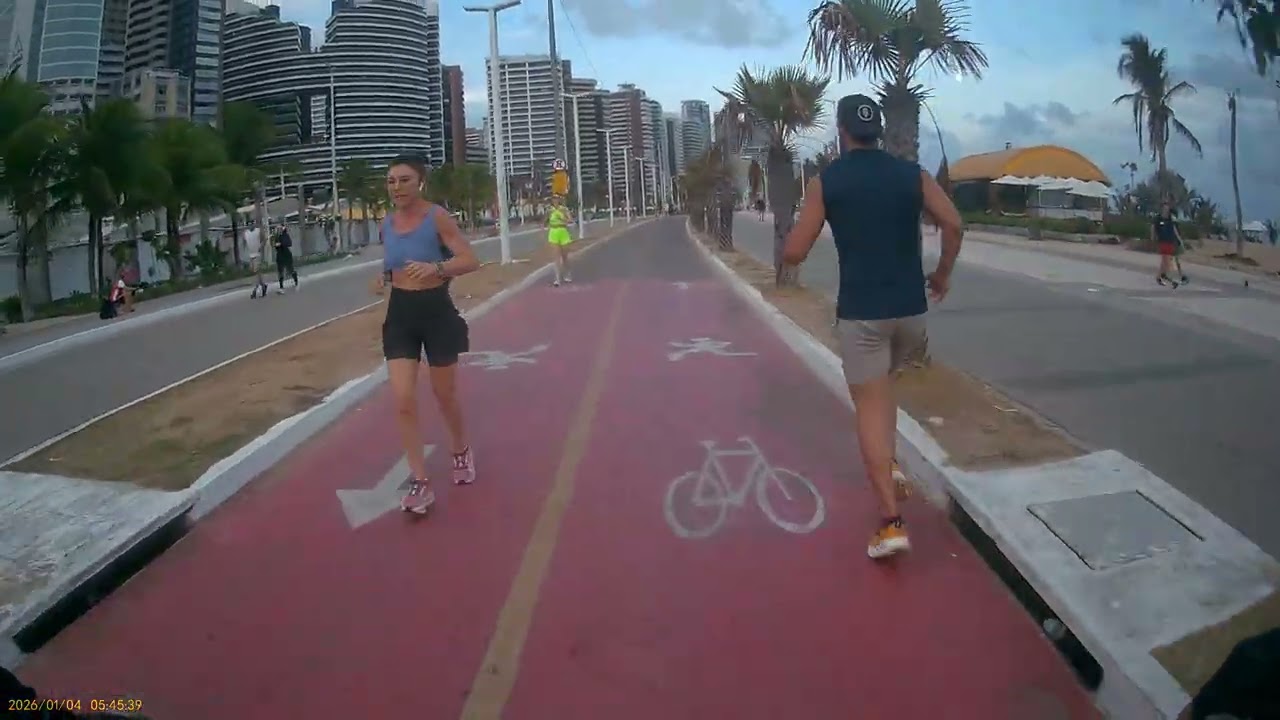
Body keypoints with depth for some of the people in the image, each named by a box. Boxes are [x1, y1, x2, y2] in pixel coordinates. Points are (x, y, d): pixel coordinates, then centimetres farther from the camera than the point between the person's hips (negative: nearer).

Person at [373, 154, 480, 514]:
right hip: (400, 315, 4)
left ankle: (461, 452, 42)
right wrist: (384, 277, -1)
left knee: (445, 396, 12)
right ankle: (420, 483, 3)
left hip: (437, 312, -4)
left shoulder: (437, 217, -12)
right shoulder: (387, 223, 3)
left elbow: (471, 260, -18)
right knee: (403, 401, -7)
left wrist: (436, 268, -35)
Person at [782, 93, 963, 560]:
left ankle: (891, 522, -5)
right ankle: (886, 463, 27)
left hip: (860, 311, -4)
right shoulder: (912, 174, 6)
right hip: (911, 308, 4)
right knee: (882, 383, 31)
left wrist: (788, 248, 17)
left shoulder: (826, 181, -2)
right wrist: (943, 273, 8)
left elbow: (794, 253, -6)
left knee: (870, 406, -1)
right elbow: (953, 223, -7)